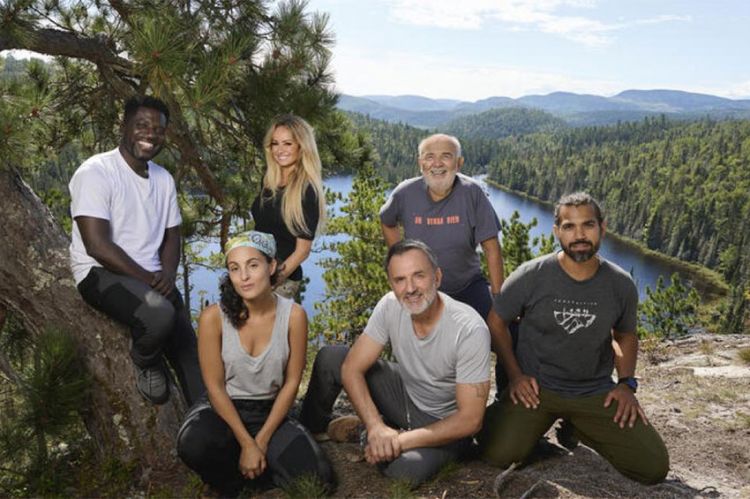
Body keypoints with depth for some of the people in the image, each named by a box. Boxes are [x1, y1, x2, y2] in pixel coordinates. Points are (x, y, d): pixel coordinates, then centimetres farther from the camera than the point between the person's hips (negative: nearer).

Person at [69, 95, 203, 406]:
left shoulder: (164, 179, 9)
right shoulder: (95, 172, -13)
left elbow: (171, 236, 12)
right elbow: (98, 246, -19)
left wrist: (167, 276, -9)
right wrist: (149, 279, -18)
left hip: (152, 278, 6)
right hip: (101, 273, -6)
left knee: (187, 347, -3)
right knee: (160, 314, -33)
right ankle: (146, 364, 0)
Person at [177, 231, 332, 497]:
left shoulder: (293, 314, -14)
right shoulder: (213, 317, -18)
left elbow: (291, 382, -8)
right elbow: (215, 387, -13)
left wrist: (262, 441, -13)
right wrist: (247, 444, -18)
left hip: (270, 410, 1)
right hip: (223, 408, -1)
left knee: (317, 477, -18)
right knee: (192, 445, -34)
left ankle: (263, 462, 13)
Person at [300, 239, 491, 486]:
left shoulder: (470, 330, -31)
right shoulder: (390, 306, -18)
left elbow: (470, 420, -26)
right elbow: (352, 368, -15)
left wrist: (404, 440, -30)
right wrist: (376, 427, -28)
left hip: (445, 423, -4)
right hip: (406, 392, 4)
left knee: (404, 470, -34)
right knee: (329, 357, -10)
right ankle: (309, 430, 17)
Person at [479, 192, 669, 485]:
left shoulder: (621, 285, -4)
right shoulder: (531, 276, -13)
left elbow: (625, 335, 14)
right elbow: (496, 321, -1)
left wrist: (627, 383, 0)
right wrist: (515, 375, -7)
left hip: (596, 392, 3)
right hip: (536, 388, -2)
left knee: (654, 468, -6)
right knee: (497, 454, -21)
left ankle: (578, 428, 20)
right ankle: (541, 424, 15)